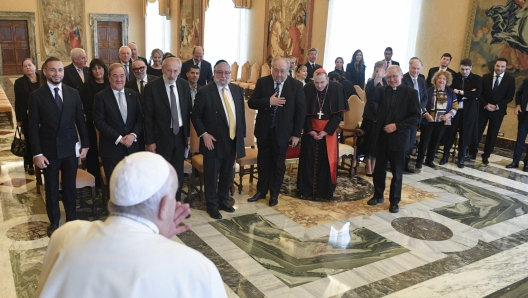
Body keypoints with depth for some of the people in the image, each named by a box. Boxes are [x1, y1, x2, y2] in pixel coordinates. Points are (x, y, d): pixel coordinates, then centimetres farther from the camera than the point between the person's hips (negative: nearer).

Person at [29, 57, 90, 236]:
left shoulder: (73, 93, 3)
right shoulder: (37, 96, -5)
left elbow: (80, 120, 7)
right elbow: (33, 126, -6)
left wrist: (85, 144, 3)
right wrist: (37, 153, -11)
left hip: (70, 148, 2)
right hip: (49, 150, -2)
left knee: (70, 186, 14)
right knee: (51, 188, 11)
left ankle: (72, 218, 30)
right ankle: (54, 222, 26)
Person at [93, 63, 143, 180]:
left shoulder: (133, 95, 8)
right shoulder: (101, 97, -4)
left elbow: (140, 119, 7)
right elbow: (99, 122, -10)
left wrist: (133, 135, -11)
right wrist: (119, 139, -14)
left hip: (132, 147, 3)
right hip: (111, 148, -3)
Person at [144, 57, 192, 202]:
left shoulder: (184, 85, 1)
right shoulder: (151, 87, -12)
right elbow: (148, 117, -10)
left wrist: (187, 132, 8)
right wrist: (150, 141, -11)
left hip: (180, 135, 4)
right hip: (162, 136, -4)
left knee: (178, 172, 15)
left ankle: (176, 202, 31)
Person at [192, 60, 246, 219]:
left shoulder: (237, 90, 6)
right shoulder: (205, 92, -10)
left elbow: (241, 113, 11)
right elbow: (196, 116, -6)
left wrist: (241, 134, 8)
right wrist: (204, 134, -15)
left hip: (233, 141, 5)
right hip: (213, 141, -5)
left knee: (227, 175, 17)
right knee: (211, 175, 8)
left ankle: (223, 201, 36)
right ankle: (212, 205, 24)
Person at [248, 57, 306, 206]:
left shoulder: (296, 85, -8)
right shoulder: (262, 82, -3)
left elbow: (301, 111, -6)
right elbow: (251, 102, -7)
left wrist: (296, 134, -8)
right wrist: (268, 101, -23)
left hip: (282, 132, -2)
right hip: (264, 130, 2)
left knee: (278, 164, 11)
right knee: (263, 162, 15)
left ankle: (274, 194, 27)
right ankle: (261, 191, 32)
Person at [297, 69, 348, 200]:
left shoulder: (337, 88, -11)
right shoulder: (307, 88, -8)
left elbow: (338, 114, -9)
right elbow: (303, 112, -3)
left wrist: (326, 131, -15)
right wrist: (310, 130, -13)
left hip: (328, 131, -1)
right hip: (310, 130, 1)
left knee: (326, 161, 3)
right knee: (308, 160, 4)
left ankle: (323, 192, 14)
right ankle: (306, 190, 16)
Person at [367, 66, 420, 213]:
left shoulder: (410, 92, -5)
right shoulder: (382, 90, 4)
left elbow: (416, 117, -9)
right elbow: (370, 98, -17)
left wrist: (397, 126, -18)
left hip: (398, 138, -3)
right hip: (381, 137, 3)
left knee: (397, 172, 8)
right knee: (379, 169, 14)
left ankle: (394, 201, 21)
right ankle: (378, 195, 30)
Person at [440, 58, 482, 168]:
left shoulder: (477, 79, 2)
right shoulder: (455, 77, 3)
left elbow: (477, 94, -12)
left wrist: (460, 92, -15)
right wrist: (468, 94, -15)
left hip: (469, 111, 0)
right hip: (454, 108, 1)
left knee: (465, 135, 6)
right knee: (450, 133, 3)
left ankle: (461, 158, 17)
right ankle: (445, 156, 16)